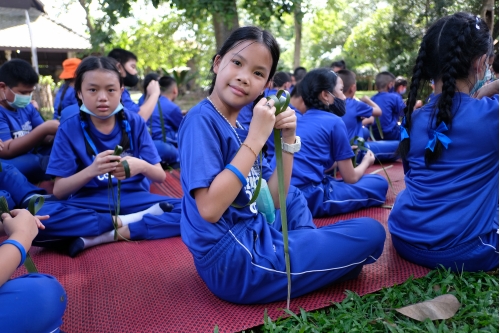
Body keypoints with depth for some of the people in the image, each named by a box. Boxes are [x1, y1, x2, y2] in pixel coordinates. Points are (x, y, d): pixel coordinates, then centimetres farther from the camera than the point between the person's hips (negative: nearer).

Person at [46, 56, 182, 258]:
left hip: (135, 199, 1)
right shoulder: (69, 129, -2)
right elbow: (59, 191, -5)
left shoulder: (135, 123, 0)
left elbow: (160, 176, -1)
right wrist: (91, 170, -24)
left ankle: (99, 237, -22)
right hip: (90, 205, 0)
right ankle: (135, 221, -18)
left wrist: (141, 166, -24)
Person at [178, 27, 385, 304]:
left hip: (253, 237, 9)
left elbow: (276, 200, 8)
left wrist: (288, 141, -4)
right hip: (234, 260, -9)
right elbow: (209, 209, -26)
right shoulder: (202, 119, -16)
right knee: (371, 232, -5)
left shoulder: (238, 127, 8)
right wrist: (256, 138, -23)